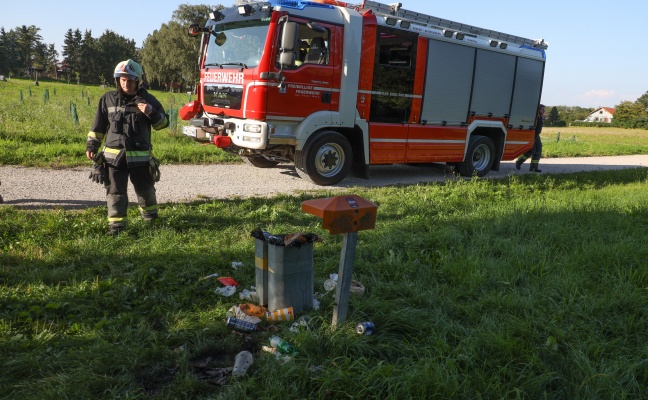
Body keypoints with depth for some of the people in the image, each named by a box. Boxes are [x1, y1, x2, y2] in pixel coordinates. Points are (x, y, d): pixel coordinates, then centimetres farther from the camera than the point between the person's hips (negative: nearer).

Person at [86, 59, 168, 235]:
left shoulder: (148, 100, 2)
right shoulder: (108, 99, 7)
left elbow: (163, 123, 3)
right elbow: (99, 125, 13)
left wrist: (151, 112, -15)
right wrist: (91, 145, 9)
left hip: (140, 156, 0)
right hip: (114, 155, 1)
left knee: (145, 189, 14)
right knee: (116, 191, -1)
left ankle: (151, 216, 37)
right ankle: (116, 224, 5)